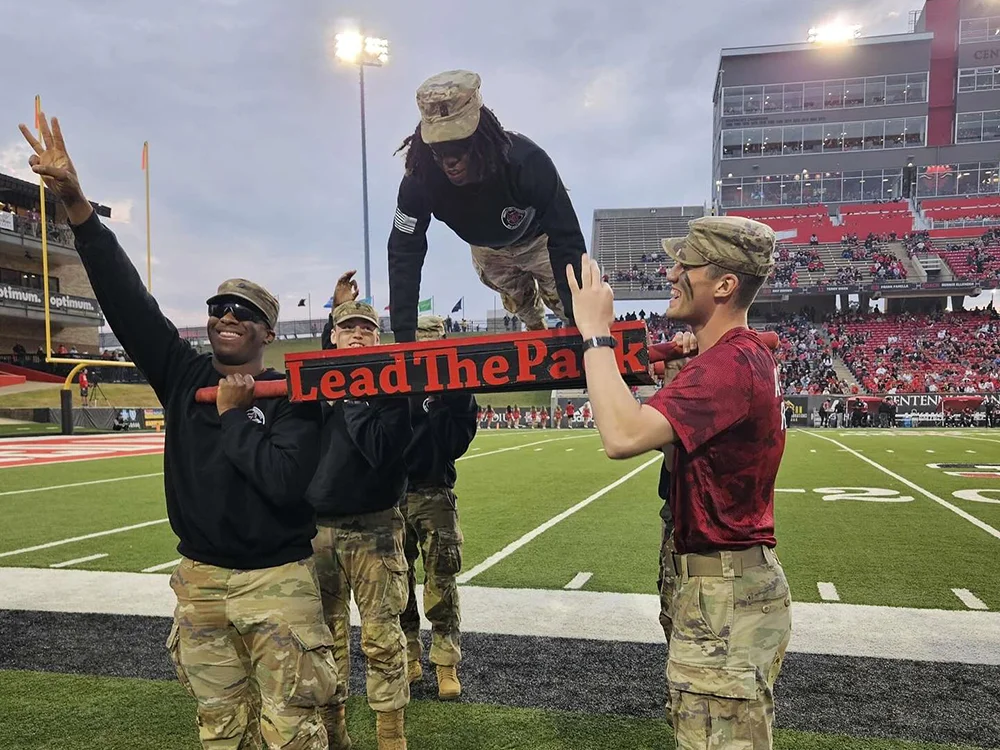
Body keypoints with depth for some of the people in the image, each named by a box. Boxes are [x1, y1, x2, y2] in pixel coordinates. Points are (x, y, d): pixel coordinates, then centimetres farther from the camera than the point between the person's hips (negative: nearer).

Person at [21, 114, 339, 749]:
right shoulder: (184, 377, 3)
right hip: (201, 579, 4)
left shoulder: (293, 398, -8)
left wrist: (232, 415, -13)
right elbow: (127, 300, -5)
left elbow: (285, 483, -24)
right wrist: (77, 204, -13)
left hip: (278, 582, -4)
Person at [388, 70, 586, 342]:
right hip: (486, 249, 3)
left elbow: (566, 240, -44)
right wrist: (404, 336, -38)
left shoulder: (525, 160, -45)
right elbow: (404, 253, -32)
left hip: (538, 238, -3)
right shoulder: (420, 178, -36)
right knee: (519, 304, 20)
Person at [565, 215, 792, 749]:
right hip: (731, 583, 11)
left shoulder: (730, 363, -24)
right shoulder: (748, 353, 9)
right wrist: (679, 374, 1)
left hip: (723, 596, -11)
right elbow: (666, 435, 18)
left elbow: (622, 436, -36)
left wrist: (596, 334, -25)